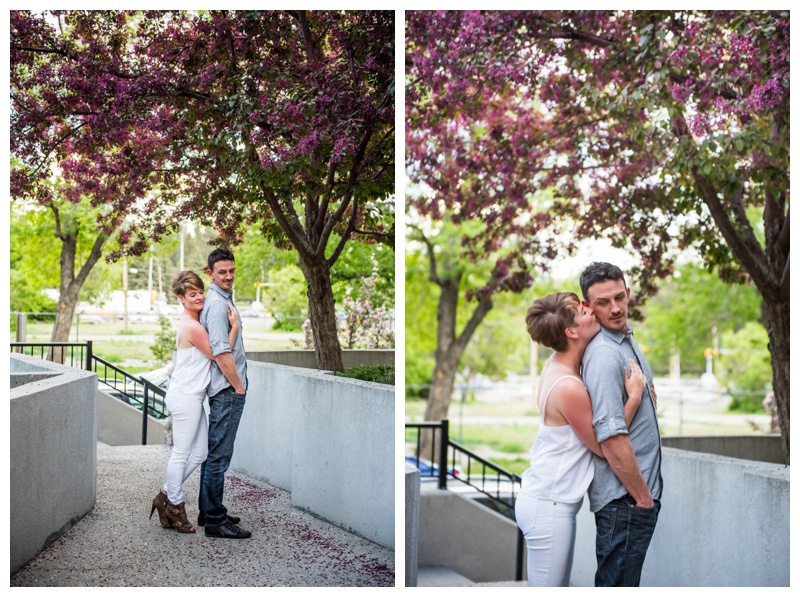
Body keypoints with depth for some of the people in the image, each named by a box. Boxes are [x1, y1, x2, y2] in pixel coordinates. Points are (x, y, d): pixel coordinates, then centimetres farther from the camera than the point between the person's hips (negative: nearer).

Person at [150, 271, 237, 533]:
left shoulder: (192, 322, 13)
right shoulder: (192, 327, -18)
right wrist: (234, 327, -11)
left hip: (192, 396, 10)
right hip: (185, 397, -10)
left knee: (199, 453, 14)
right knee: (181, 454, 0)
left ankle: (166, 496, 23)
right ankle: (175, 507, 10)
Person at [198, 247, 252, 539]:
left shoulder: (223, 299, 16)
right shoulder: (217, 304, -16)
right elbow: (221, 352, -21)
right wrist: (238, 386, -14)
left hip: (223, 388, 11)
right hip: (227, 389, -11)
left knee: (213, 452, 15)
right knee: (219, 455, -7)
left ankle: (209, 512, 24)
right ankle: (215, 521, -5)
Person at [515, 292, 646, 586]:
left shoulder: (558, 364, 3)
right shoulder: (568, 388, -24)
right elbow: (604, 446, -14)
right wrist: (634, 396, -14)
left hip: (554, 502, 10)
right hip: (548, 506, -10)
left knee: (559, 589, 16)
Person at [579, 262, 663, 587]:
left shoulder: (629, 341, 12)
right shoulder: (604, 354, -19)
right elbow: (611, 436, -24)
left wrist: (646, 392, 10)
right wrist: (642, 496, -18)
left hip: (639, 491, 10)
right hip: (623, 498, -10)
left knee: (626, 582, 18)